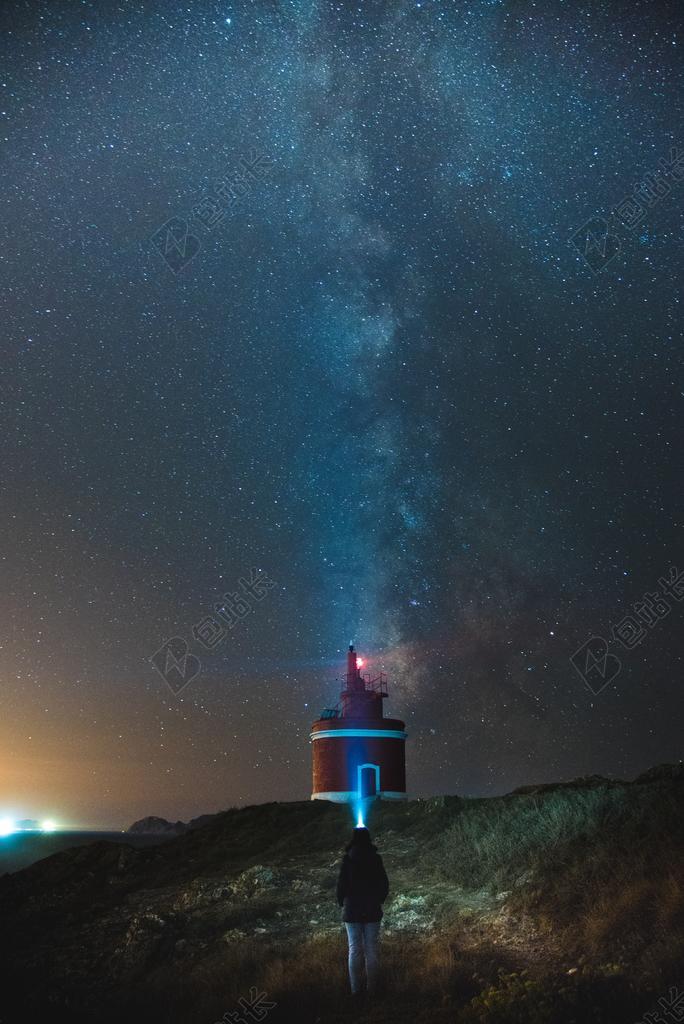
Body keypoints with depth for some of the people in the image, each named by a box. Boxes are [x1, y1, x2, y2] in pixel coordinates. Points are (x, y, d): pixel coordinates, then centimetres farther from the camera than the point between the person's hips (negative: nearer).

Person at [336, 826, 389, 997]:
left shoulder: (347, 860, -10)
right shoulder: (376, 859, -6)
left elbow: (341, 885, -9)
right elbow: (384, 884, -1)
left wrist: (342, 903, 8)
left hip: (352, 911, -1)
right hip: (373, 911, 1)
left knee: (354, 949, 6)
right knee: (371, 948, 9)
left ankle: (356, 988, 8)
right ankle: (371, 986, 12)